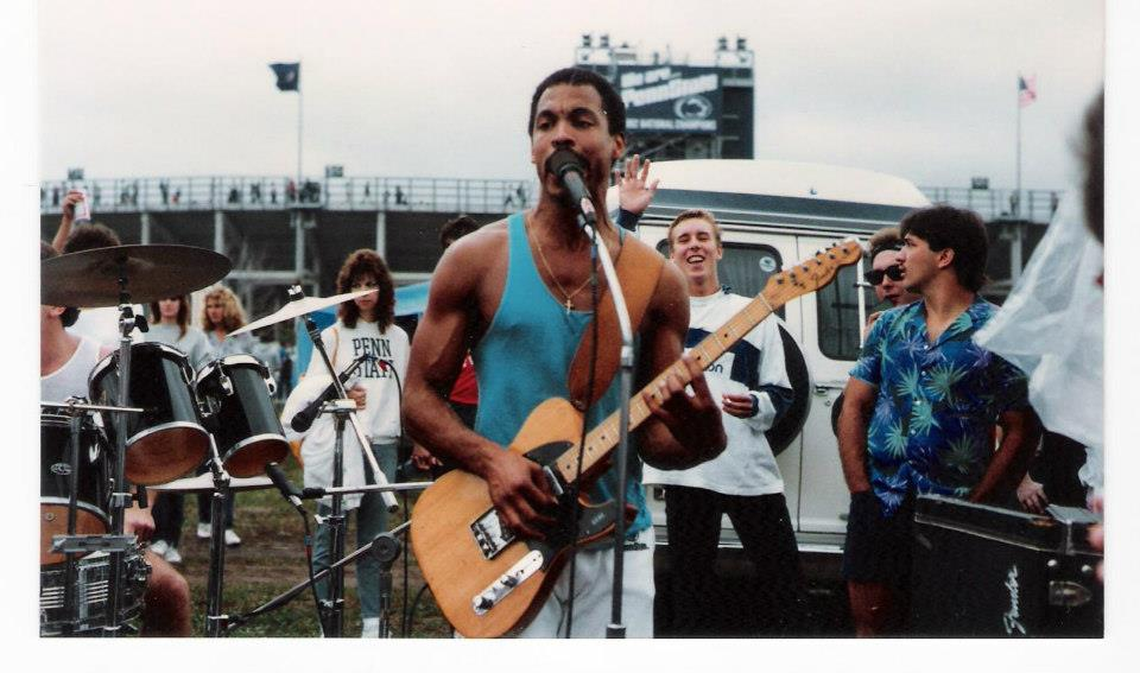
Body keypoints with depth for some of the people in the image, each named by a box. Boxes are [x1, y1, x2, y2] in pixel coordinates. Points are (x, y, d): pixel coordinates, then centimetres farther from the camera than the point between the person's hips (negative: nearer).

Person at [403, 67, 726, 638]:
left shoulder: (656, 282, 5)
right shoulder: (477, 260, 1)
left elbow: (653, 434, 7)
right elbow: (421, 398, 2)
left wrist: (697, 437, -17)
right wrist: (492, 460, -15)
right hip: (506, 539, -2)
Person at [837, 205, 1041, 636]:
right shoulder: (890, 326, 10)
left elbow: (1020, 431, -6)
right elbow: (854, 407, 11)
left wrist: (975, 507, -11)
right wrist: (860, 490, 0)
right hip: (878, 506, 4)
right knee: (870, 624, 7)